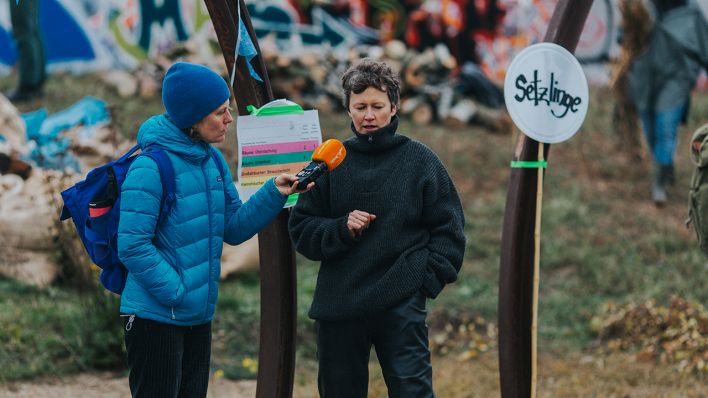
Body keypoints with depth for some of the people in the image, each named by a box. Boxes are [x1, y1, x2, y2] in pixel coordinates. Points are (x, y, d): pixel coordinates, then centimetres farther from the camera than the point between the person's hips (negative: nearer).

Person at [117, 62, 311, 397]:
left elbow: (233, 229, 9)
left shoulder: (212, 161, 8)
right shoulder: (151, 166, -18)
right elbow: (132, 245, -21)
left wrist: (273, 194, -3)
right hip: (155, 316, -8)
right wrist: (176, 293, -22)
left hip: (199, 316, 8)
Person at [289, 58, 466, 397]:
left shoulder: (420, 160, 4)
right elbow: (301, 229, 8)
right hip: (338, 306, 3)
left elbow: (449, 229, 6)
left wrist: (429, 278, -6)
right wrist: (342, 229, -10)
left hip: (402, 305, -2)